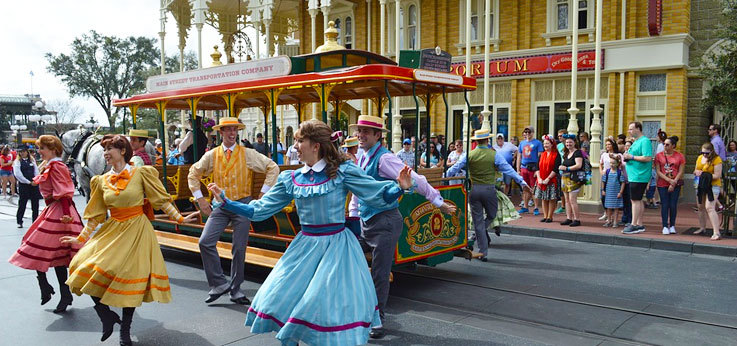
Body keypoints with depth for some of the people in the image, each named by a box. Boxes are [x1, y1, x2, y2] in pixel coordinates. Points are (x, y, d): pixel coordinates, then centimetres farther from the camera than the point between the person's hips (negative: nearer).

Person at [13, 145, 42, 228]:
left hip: (34, 184, 3)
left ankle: (35, 221, 15)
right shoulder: (17, 161, -2)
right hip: (23, 185, -3)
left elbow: (36, 171, 8)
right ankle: (19, 222, 10)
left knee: (35, 203, 6)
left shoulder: (32, 160, 10)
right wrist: (29, 182, -11)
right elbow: (17, 174, -9)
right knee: (22, 203, -1)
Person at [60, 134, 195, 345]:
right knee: (86, 267, -11)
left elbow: (161, 200, -2)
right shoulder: (102, 181, 8)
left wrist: (179, 218, -8)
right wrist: (81, 239, 11)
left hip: (137, 230, -4)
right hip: (112, 230, 4)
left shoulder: (141, 174, -4)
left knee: (132, 279, -1)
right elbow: (95, 215, 13)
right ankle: (107, 316, 9)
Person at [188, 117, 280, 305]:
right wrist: (199, 198, 6)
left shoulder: (248, 154, -2)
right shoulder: (211, 155, 4)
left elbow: (273, 168, 0)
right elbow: (193, 173, 15)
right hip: (220, 205, 2)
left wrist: (264, 194, -5)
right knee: (205, 242, -13)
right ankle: (219, 283, 1)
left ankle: (235, 289, 17)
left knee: (239, 249, 2)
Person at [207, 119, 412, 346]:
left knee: (333, 302, -7)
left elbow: (378, 196, -8)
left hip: (336, 245, -4)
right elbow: (260, 210, 10)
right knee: (283, 298, 5)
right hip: (305, 245, 5)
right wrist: (226, 202, 7)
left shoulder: (342, 171, -8)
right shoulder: (291, 179, 4)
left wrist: (399, 187, -27)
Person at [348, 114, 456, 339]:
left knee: (380, 275, 0)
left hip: (384, 222, -8)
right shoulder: (363, 158, 9)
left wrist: (438, 202, -18)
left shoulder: (384, 158, -18)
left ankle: (377, 321, 16)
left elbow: (414, 180, -19)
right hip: (366, 222, 9)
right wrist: (353, 215, 23)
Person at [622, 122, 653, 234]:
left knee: (635, 200, -8)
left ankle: (634, 225, -5)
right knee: (638, 200, 13)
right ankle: (639, 225, 19)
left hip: (639, 176, -10)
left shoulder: (644, 141, -13)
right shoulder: (636, 142, 18)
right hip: (634, 175, 10)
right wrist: (627, 157, 9)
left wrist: (631, 157, -18)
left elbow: (648, 158, -23)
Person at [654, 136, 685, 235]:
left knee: (673, 205, 1)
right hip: (662, 184, 0)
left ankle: (672, 226, 14)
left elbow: (681, 172, 0)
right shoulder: (659, 155, 3)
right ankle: (665, 226, 4)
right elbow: (658, 171, -2)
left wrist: (674, 183, -10)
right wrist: (669, 180, -12)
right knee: (664, 205, -1)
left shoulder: (680, 156, 2)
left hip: (675, 185, 0)